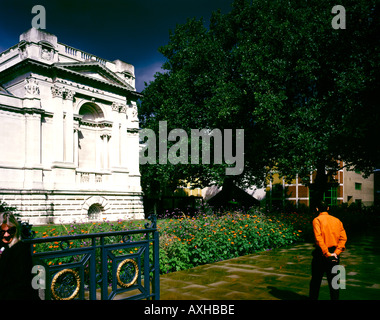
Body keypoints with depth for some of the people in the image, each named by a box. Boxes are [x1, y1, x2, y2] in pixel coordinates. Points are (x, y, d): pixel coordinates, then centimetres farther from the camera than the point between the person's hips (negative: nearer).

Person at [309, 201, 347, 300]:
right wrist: (337, 252, -7)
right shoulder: (337, 220, 7)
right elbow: (343, 237, -1)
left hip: (321, 253, -3)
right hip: (334, 255, 4)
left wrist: (326, 253, -18)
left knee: (316, 279, 10)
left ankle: (313, 297, 20)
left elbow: (318, 238, -20)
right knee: (333, 280, 10)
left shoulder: (317, 220, -8)